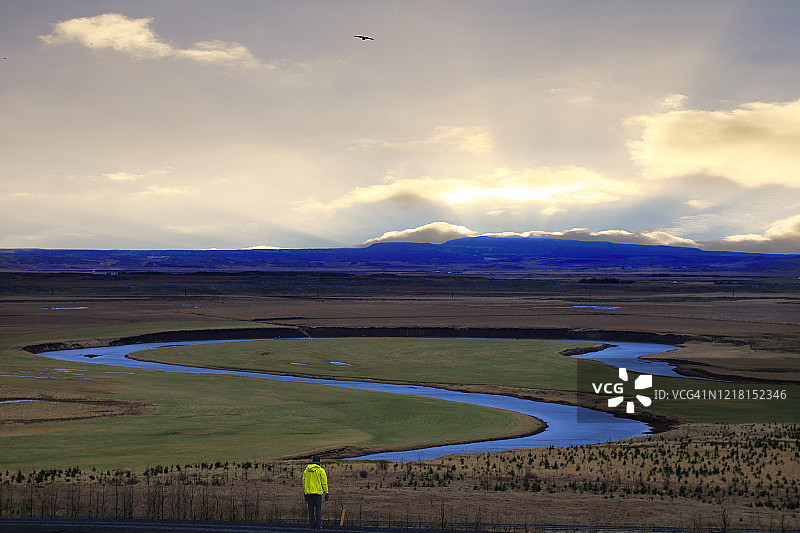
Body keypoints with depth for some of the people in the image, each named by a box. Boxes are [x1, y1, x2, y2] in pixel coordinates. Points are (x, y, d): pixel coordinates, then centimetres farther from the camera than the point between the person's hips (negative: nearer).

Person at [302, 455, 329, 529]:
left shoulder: (306, 470, 8)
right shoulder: (321, 470, -4)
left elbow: (303, 481, 12)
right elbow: (324, 482, -6)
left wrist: (304, 492, 20)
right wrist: (326, 493, -2)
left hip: (308, 492, 3)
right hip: (317, 492, -3)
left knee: (311, 509, 9)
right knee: (318, 509, 1)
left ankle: (312, 524, 7)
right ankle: (318, 525, -2)